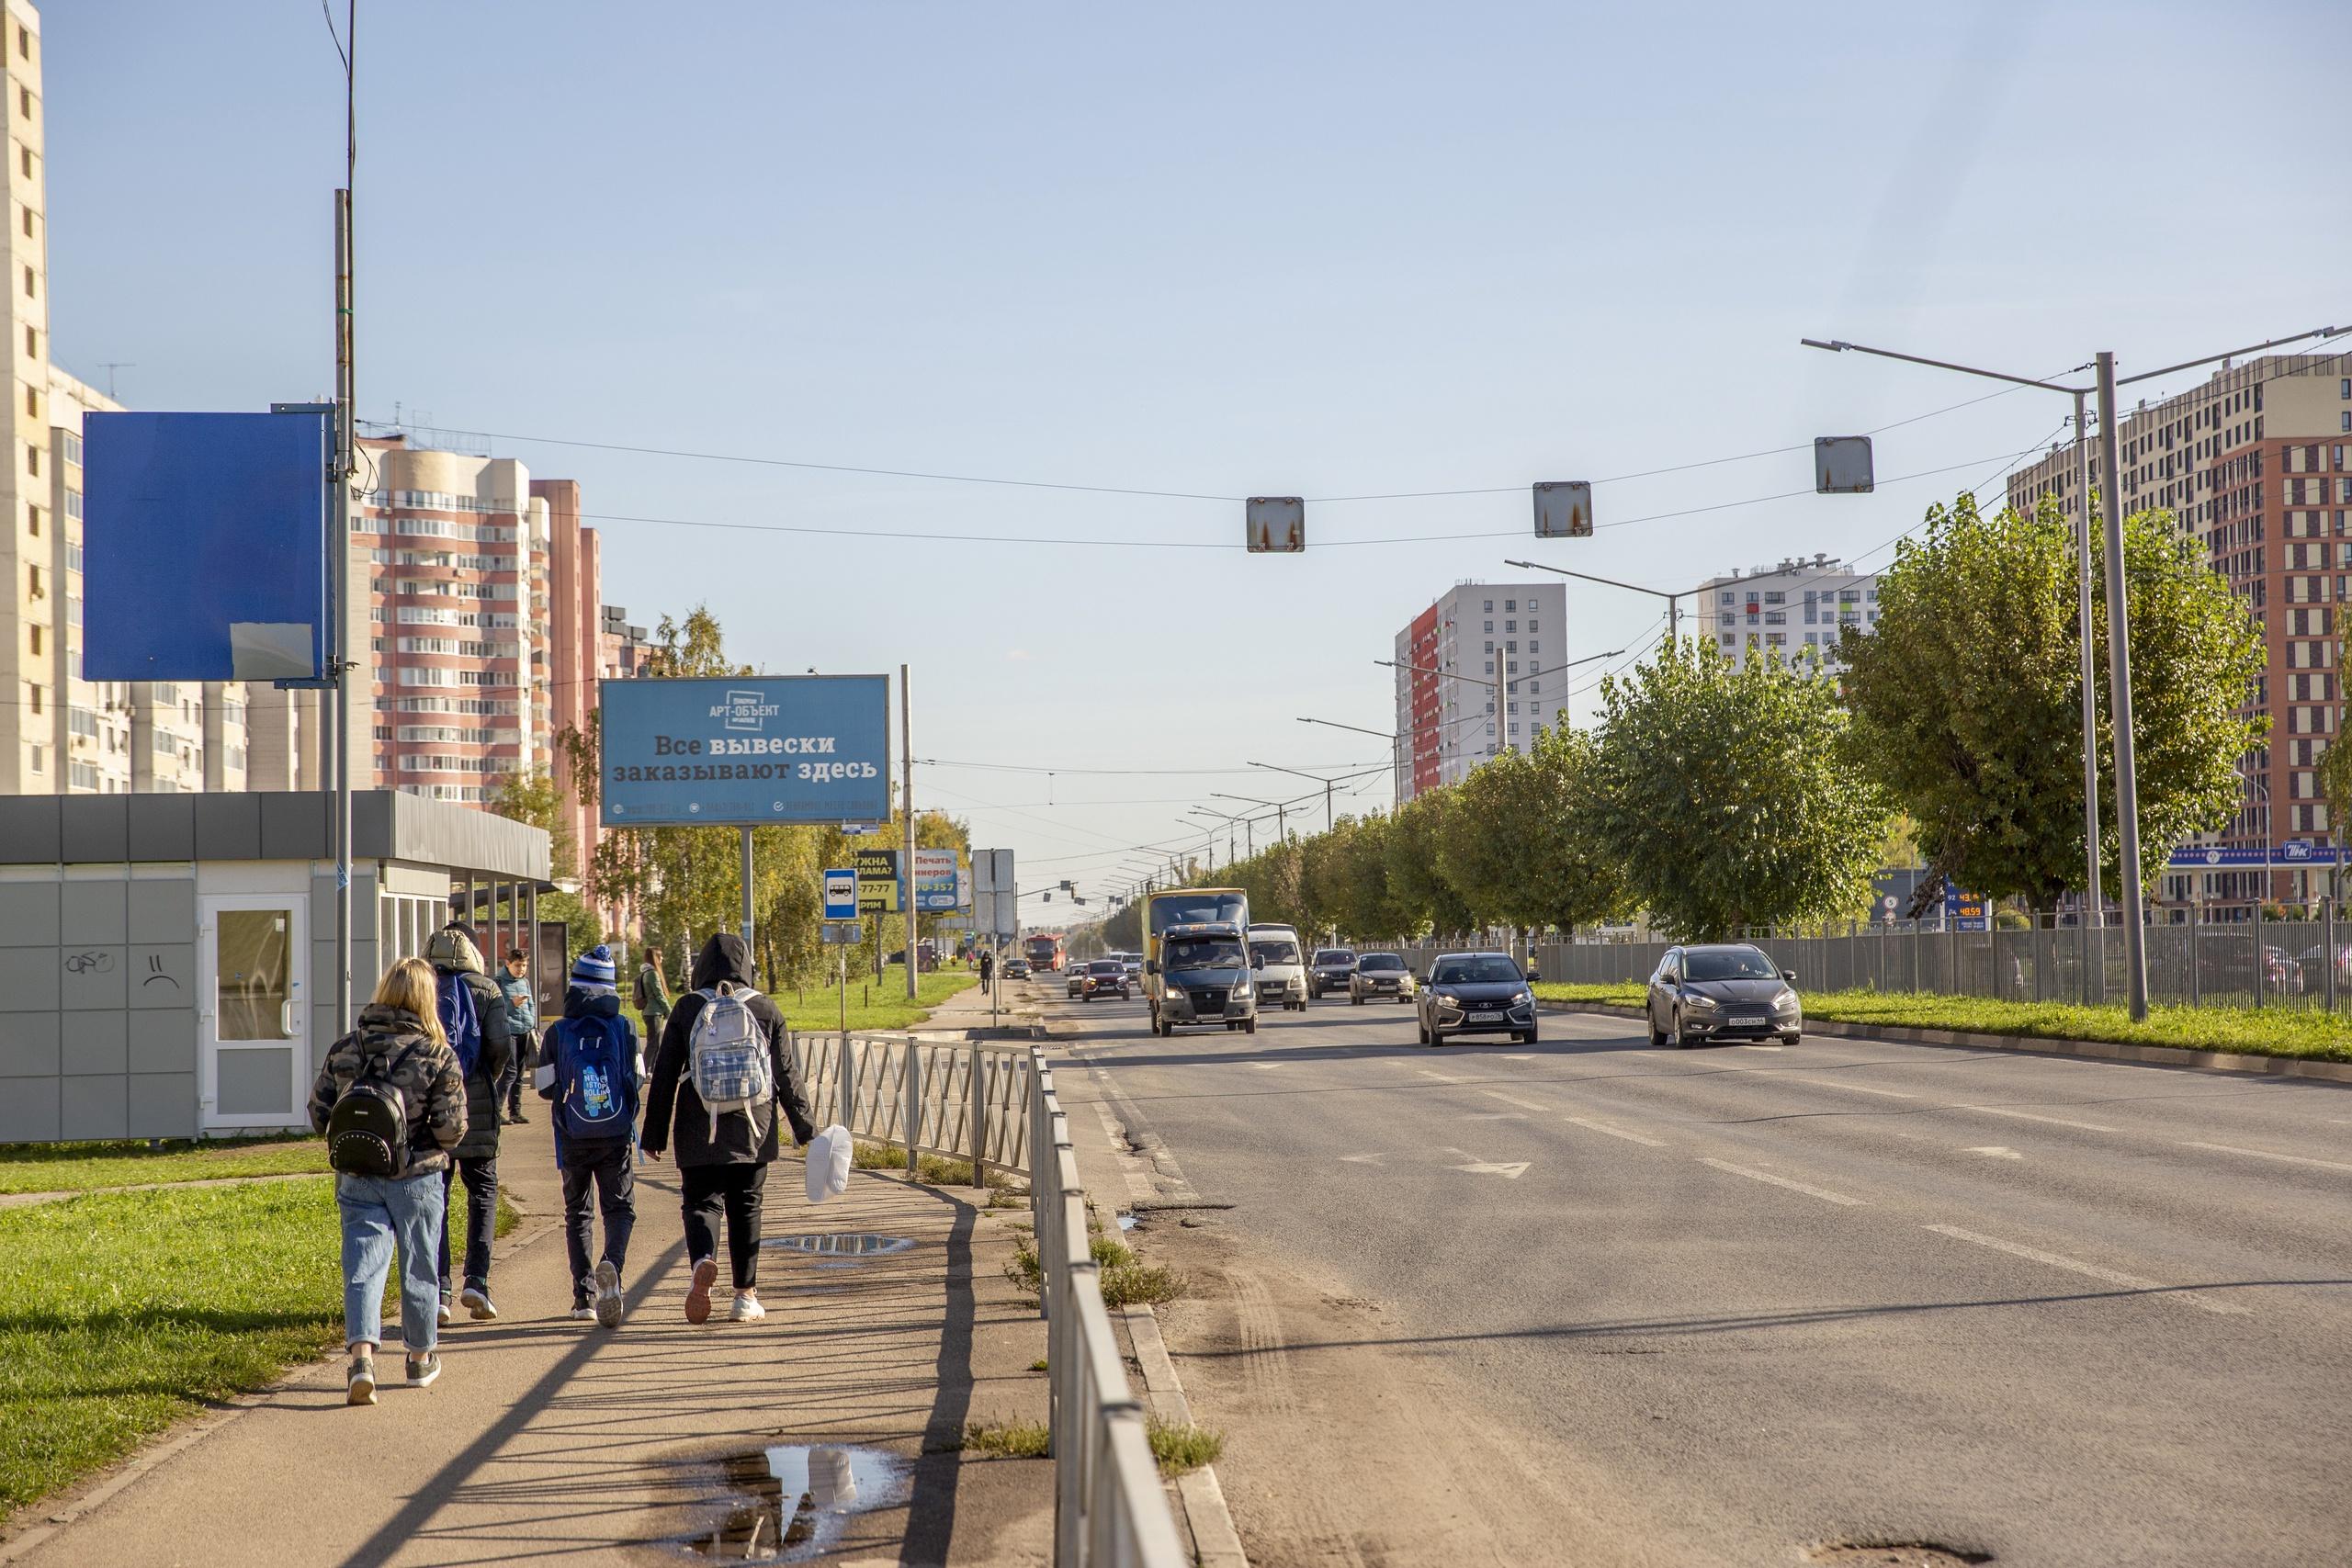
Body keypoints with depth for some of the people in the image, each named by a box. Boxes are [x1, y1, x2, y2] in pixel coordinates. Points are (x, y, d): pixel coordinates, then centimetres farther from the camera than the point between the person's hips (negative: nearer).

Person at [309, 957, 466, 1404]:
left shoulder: (344, 1048, -1)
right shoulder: (438, 1055, -11)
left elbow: (319, 1113, 2)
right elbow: (452, 1128, -14)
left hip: (357, 1178, 2)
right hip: (416, 1178, -2)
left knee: (363, 1266, 1)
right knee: (419, 1268, 14)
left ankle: (362, 1356, -18)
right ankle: (421, 1357, 29)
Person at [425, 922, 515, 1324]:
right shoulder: (486, 990, -1)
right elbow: (502, 1045, -9)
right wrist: (488, 1078, 9)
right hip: (476, 1109, -1)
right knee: (483, 1190, 11)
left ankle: (438, 1291, 2)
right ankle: (476, 1280, -3)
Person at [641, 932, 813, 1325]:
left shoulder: (687, 1008, 0)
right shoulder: (765, 1010, 2)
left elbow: (664, 1075, 1)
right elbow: (787, 1076, 4)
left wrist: (654, 1134, 6)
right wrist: (806, 1130, 10)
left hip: (699, 1130, -1)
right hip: (753, 1129, 1)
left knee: (701, 1201, 5)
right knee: (746, 1207, 11)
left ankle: (703, 1261, -26)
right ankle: (746, 1295, 11)